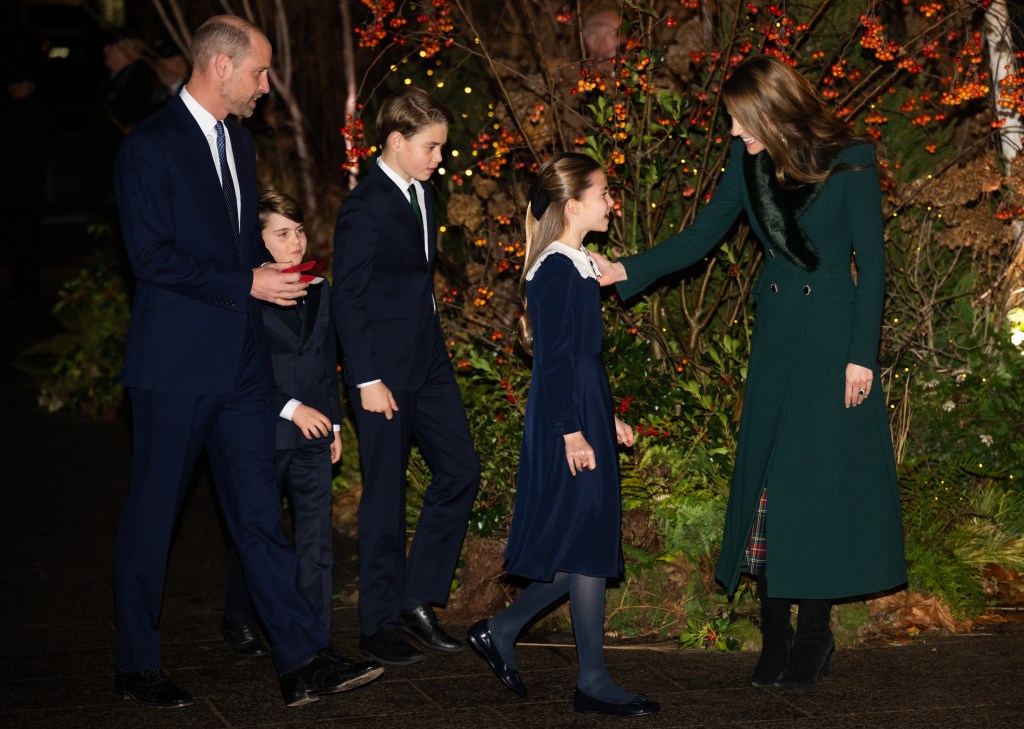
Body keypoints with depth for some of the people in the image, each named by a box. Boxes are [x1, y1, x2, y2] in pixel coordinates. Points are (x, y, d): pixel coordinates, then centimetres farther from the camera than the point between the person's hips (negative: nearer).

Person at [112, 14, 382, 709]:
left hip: (241, 361, 7)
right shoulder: (150, 147, -11)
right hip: (175, 364, -7)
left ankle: (305, 662, 3)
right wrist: (246, 283, -17)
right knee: (152, 515, 4)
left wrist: (274, 273, 9)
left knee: (260, 513, 5)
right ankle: (137, 665, 16)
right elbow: (152, 257, -17)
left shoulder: (239, 141, 15)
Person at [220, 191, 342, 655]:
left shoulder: (319, 293, 12)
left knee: (316, 536, 1)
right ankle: (239, 624, 26)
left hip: (313, 433, 5)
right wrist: (290, 408, -17)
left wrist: (334, 423, 15)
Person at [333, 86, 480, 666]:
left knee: (460, 470, 4)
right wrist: (367, 380, -17)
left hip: (429, 362, 8)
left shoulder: (423, 195, 10)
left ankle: (418, 599, 15)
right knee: (386, 495, 0)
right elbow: (349, 301, -15)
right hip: (383, 370, -8)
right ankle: (381, 625, 12)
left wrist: (437, 347, 18)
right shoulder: (365, 209, -15)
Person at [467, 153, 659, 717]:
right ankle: (593, 684, 3)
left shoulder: (575, 266, 15)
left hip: (585, 419, 10)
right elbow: (554, 359, -18)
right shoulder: (557, 270, -15)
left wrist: (608, 418, 24)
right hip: (567, 425, -10)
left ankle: (501, 630, 21)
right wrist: (572, 432, -20)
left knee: (587, 550, 11)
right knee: (587, 548, -4)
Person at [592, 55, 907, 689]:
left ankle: (814, 634, 8)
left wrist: (863, 355, -11)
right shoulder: (750, 161, 1)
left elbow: (872, 262, -9)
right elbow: (702, 236, 7)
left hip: (833, 333, -5)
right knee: (766, 475, 2)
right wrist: (625, 272, -2)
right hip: (776, 332, 5)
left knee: (820, 476, -3)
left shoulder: (851, 161, -12)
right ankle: (776, 637, 9)